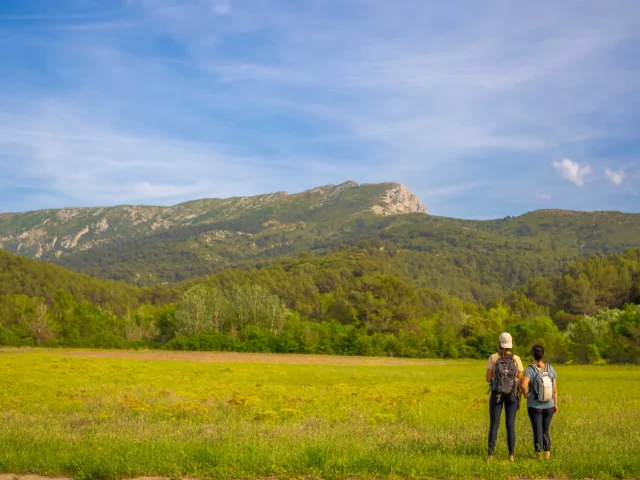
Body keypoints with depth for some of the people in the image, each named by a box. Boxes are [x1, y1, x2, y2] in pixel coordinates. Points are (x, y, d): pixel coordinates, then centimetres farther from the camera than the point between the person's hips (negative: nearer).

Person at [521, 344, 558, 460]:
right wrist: (555, 404, 10)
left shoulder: (530, 370, -14)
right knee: (545, 431, 17)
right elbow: (555, 389, 0)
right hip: (549, 406, 3)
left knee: (537, 432, 7)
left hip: (534, 406, -3)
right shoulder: (550, 369, -3)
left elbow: (523, 385, -31)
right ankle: (548, 455, 14)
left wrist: (526, 394, -11)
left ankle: (539, 457, 9)